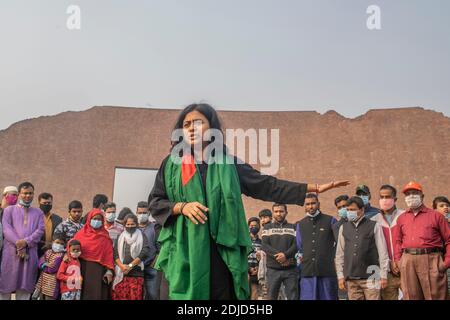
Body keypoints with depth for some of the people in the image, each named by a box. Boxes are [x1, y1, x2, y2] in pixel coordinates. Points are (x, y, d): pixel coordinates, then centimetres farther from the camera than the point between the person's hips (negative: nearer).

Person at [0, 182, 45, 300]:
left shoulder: (38, 212, 18)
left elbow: (40, 230, 3)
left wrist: (26, 242, -14)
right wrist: (18, 244, -16)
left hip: (30, 253, 1)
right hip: (11, 252, -1)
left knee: (25, 287, 0)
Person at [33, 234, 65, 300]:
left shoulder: (60, 255, -16)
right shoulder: (48, 252, 7)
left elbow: (52, 269, -21)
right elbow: (40, 262, -2)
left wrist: (44, 266, -8)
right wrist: (46, 264, -21)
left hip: (52, 280, -7)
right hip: (43, 279, 7)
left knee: (49, 297, -1)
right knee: (41, 297, 18)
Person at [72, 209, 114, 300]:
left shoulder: (105, 237, 5)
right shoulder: (81, 234, 6)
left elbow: (109, 254, 0)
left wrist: (109, 270, -9)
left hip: (99, 270, 0)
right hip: (83, 268, 0)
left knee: (97, 294, -1)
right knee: (84, 293, 3)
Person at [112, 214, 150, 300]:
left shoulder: (141, 236, 8)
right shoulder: (121, 236, 16)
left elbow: (145, 252, -4)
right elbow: (115, 253, 7)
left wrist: (130, 265, -9)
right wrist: (122, 266, -10)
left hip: (136, 273, -2)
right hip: (121, 273, 2)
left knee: (135, 297, -10)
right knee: (120, 296, -3)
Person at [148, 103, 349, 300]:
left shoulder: (229, 164, 8)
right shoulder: (172, 164, 7)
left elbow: (266, 185, 5)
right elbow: (154, 202, 7)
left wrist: (314, 187, 0)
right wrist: (180, 207, -13)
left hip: (221, 251, 1)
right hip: (184, 251, 0)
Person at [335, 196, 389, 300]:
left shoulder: (374, 226, 2)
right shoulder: (343, 228, 11)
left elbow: (382, 252, 1)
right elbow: (339, 254, 12)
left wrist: (383, 275, -2)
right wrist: (340, 276, 7)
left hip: (370, 277, -3)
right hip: (351, 279, 3)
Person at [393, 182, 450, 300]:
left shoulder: (435, 215, 7)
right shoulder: (401, 218, 17)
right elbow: (398, 241, 18)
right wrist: (398, 261, 7)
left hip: (431, 260, -3)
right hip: (408, 261, 3)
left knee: (435, 296, -2)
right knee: (411, 296, 7)